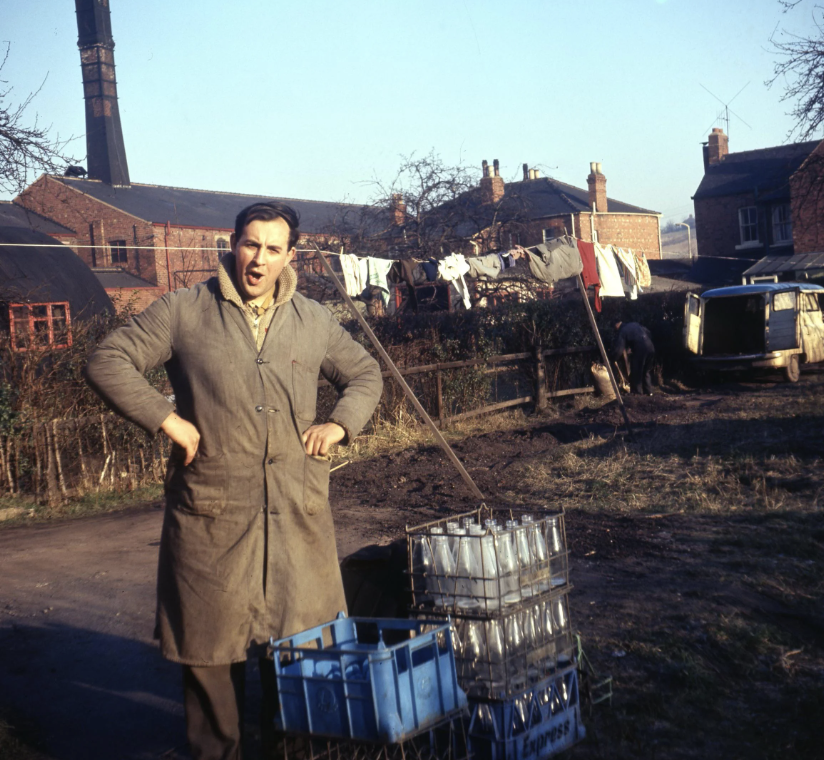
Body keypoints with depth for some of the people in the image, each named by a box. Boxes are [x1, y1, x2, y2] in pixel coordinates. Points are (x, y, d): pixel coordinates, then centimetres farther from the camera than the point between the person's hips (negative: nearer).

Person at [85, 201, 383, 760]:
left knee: (302, 640, 10)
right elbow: (108, 362, -3)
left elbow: (365, 374, 22)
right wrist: (167, 420, -12)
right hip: (213, 510, -2)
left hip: (299, 513, 3)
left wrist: (340, 425, 4)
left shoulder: (314, 322, 10)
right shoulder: (184, 313, -1)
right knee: (212, 639, 7)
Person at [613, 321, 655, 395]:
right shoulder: (634, 324, 24)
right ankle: (649, 392, 27)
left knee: (636, 374, 6)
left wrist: (615, 359, 17)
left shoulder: (622, 332, 6)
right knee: (647, 372, 22)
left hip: (640, 350, -6)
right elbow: (648, 333, 25)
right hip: (650, 347, 6)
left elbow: (618, 349, -3)